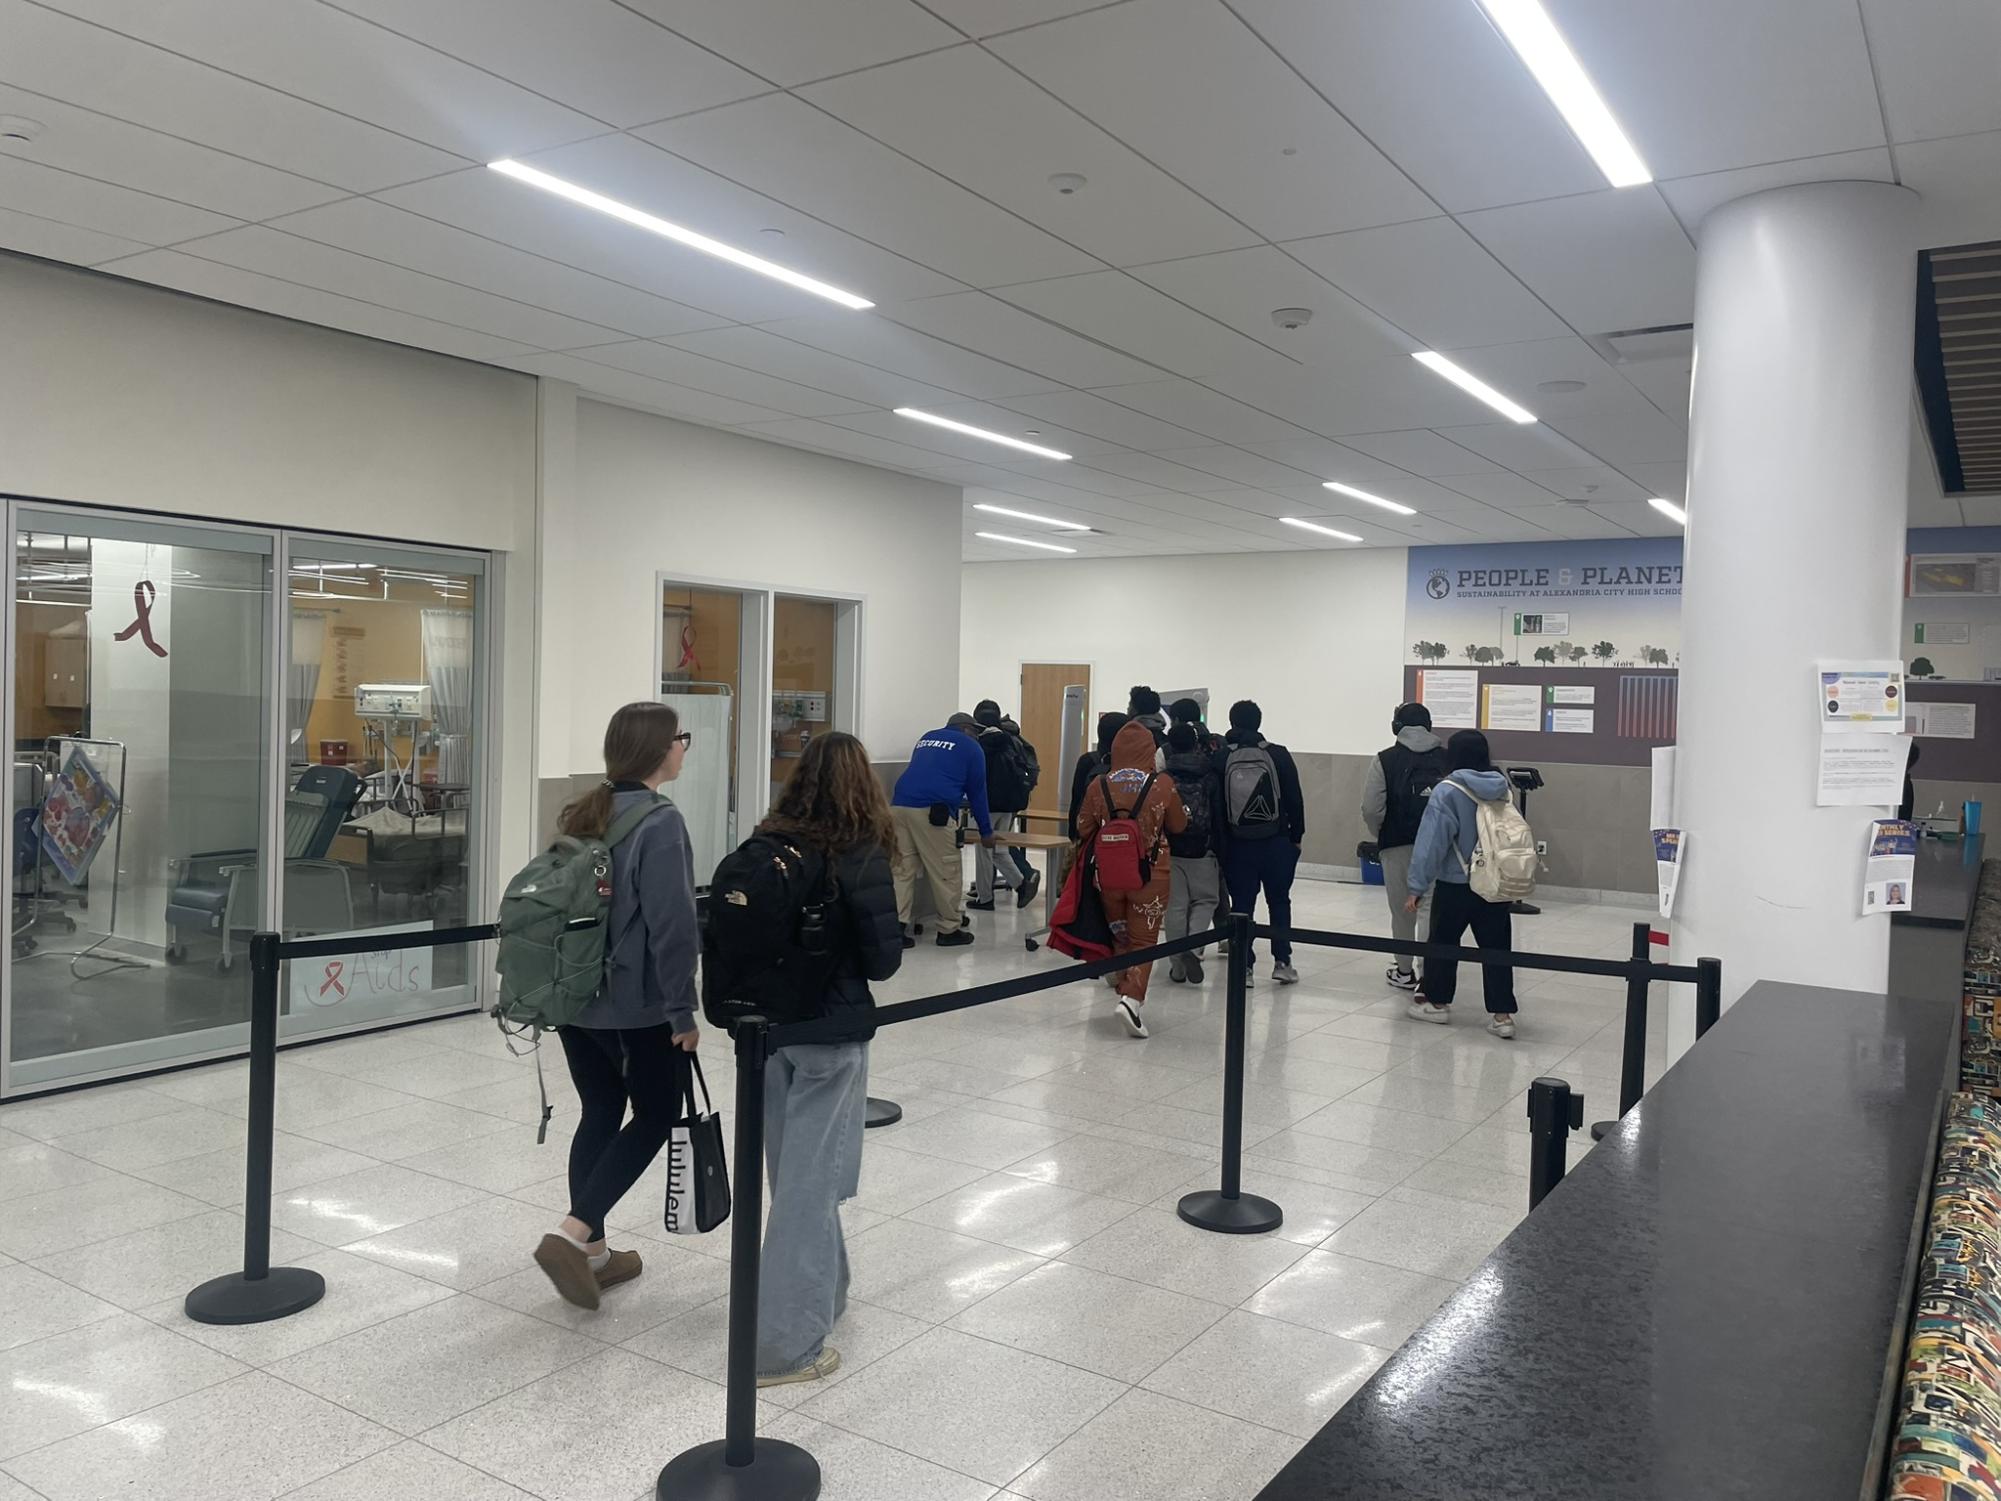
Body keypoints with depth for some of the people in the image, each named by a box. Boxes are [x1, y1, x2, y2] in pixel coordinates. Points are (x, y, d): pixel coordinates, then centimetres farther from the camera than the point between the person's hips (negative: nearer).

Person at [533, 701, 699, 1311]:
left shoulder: (587, 813, 7)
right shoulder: (660, 822, -18)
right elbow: (671, 925, -21)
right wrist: (683, 1011, -13)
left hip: (573, 997, 7)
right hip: (636, 1005, -7)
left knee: (600, 1112, 17)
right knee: (657, 1114, 8)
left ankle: (591, 1252, 24)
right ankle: (572, 1234, -2)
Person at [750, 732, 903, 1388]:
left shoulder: (765, 846, -1)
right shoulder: (862, 857, -14)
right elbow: (883, 960, -13)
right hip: (830, 1030, -5)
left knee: (792, 1168, 20)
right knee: (810, 1177, 2)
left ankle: (822, 1288, 40)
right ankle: (786, 1343, 6)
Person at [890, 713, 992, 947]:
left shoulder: (927, 738, 30)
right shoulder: (970, 747, 13)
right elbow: (977, 792, 13)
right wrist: (986, 832, 21)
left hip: (900, 806, 6)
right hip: (932, 812, -6)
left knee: (902, 870, 7)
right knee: (945, 873, 4)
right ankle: (950, 930, 12)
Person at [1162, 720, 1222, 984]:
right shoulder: (1209, 775, -2)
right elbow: (1218, 814, -1)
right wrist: (1218, 848, 6)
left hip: (1169, 849, 0)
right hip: (1201, 849, 0)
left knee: (1175, 905, 7)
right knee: (1206, 899, 16)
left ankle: (1178, 966, 11)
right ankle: (1193, 947, -8)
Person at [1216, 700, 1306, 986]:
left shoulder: (1221, 759, -2)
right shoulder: (1278, 755, -4)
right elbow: (1295, 799, -2)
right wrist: (1296, 835, 7)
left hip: (1237, 844, 0)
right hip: (1276, 842, 0)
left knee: (1241, 903, 6)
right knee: (1279, 901, 10)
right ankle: (1282, 961, 7)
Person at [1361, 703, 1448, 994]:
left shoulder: (1385, 761, -3)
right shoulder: (1447, 758, 3)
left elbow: (1371, 809, -10)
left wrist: (1380, 835, 8)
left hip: (1398, 845, -1)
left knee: (1402, 910, 13)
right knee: (1430, 908, 1)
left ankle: (1405, 970, 25)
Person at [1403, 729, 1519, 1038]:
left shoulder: (1448, 791, -15)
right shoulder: (1501, 788, 1)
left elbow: (1431, 841, -15)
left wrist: (1416, 886, -11)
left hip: (1455, 885, -4)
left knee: (1442, 942, 12)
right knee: (1496, 947, 7)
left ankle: (1436, 1002, 24)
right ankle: (1502, 1013, 5)